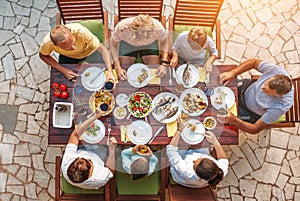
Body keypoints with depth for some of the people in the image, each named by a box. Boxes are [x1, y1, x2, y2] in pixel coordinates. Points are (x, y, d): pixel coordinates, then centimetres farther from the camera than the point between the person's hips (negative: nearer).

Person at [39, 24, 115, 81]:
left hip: (89, 50, -1)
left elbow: (103, 50, -35)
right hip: (67, 56, 1)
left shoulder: (81, 32, -42)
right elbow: (43, 55, -13)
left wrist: (110, 71, -48)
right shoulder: (48, 41, -35)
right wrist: (62, 69, -25)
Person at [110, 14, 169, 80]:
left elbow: (164, 42, -17)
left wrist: (164, 63, -30)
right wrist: (117, 67, -29)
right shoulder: (121, 28, -40)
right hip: (127, 44, 0)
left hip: (150, 44, 1)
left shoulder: (158, 28, -39)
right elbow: (113, 44, -20)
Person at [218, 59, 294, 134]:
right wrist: (232, 73, -28)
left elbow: (255, 129, -32)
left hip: (251, 112, -4)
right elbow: (253, 62, -14)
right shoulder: (275, 70, -33)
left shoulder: (280, 107, -41)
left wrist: (233, 120, -49)